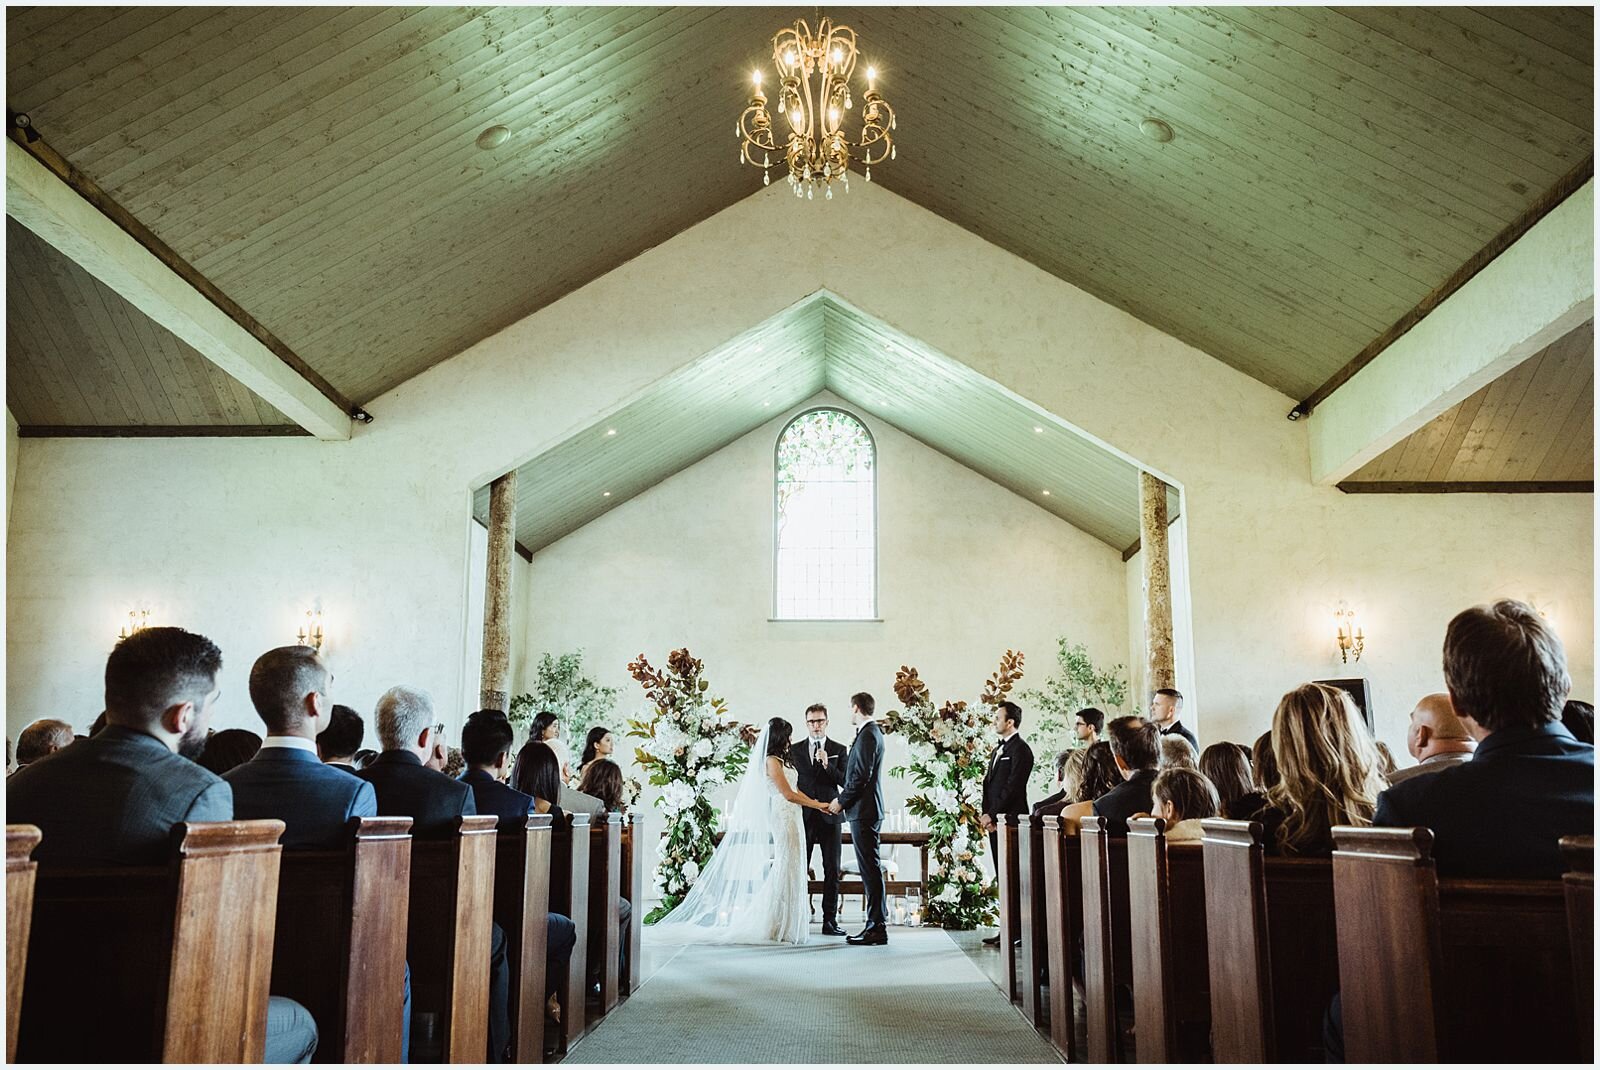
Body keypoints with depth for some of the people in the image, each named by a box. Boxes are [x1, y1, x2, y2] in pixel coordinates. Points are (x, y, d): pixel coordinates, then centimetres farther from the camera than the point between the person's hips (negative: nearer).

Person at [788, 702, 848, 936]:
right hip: (803, 817, 0)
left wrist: (827, 765, -14)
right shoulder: (794, 750, 10)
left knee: (832, 870, 0)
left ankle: (830, 920, 6)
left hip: (829, 817, 0)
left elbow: (846, 781, 0)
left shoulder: (839, 750, 8)